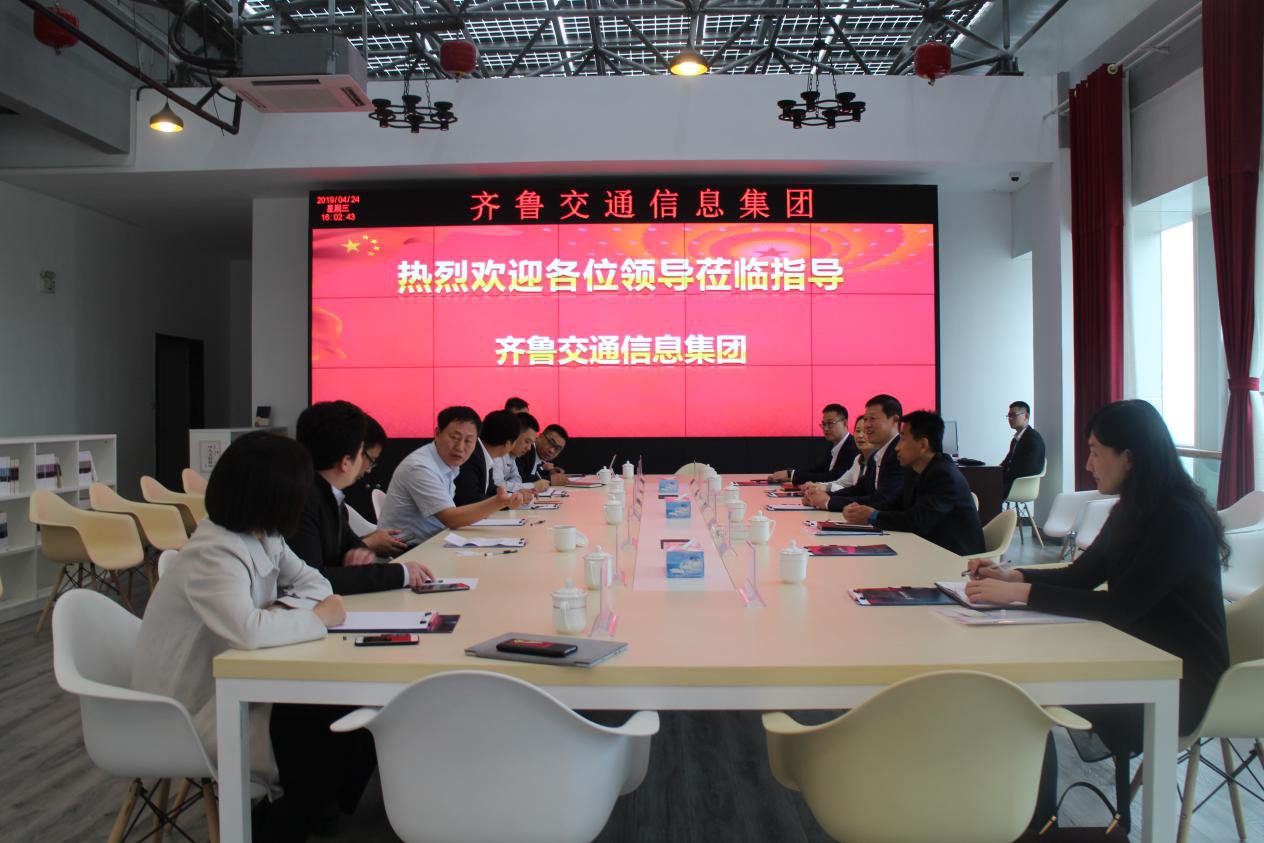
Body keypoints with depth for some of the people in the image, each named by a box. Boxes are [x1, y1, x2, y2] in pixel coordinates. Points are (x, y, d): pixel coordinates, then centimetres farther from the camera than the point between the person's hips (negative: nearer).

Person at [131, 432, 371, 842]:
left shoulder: (263, 537, -2)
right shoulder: (213, 556, -29)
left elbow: (313, 581, 5)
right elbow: (251, 630, -45)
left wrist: (286, 608, -17)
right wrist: (317, 618, -28)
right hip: (190, 714, -8)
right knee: (322, 756, -13)